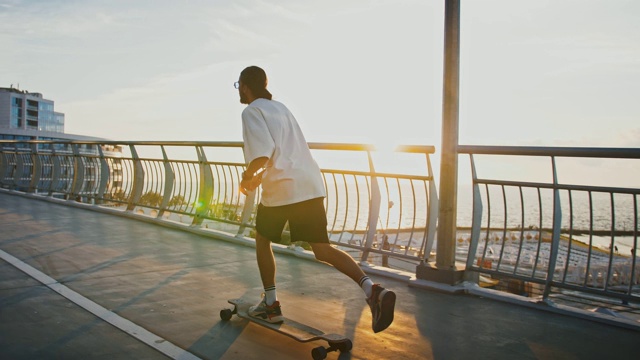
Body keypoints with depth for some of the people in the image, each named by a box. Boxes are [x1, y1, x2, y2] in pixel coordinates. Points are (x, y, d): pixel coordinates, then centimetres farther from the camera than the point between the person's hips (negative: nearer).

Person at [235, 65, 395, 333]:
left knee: (262, 239, 18)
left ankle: (271, 304, 22)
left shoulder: (252, 111, -2)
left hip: (282, 189, -7)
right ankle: (372, 289, -14)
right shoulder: (279, 107, 24)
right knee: (322, 249, 5)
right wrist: (260, 176, 31)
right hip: (311, 186, 7)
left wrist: (247, 178, 0)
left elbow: (262, 154, -17)